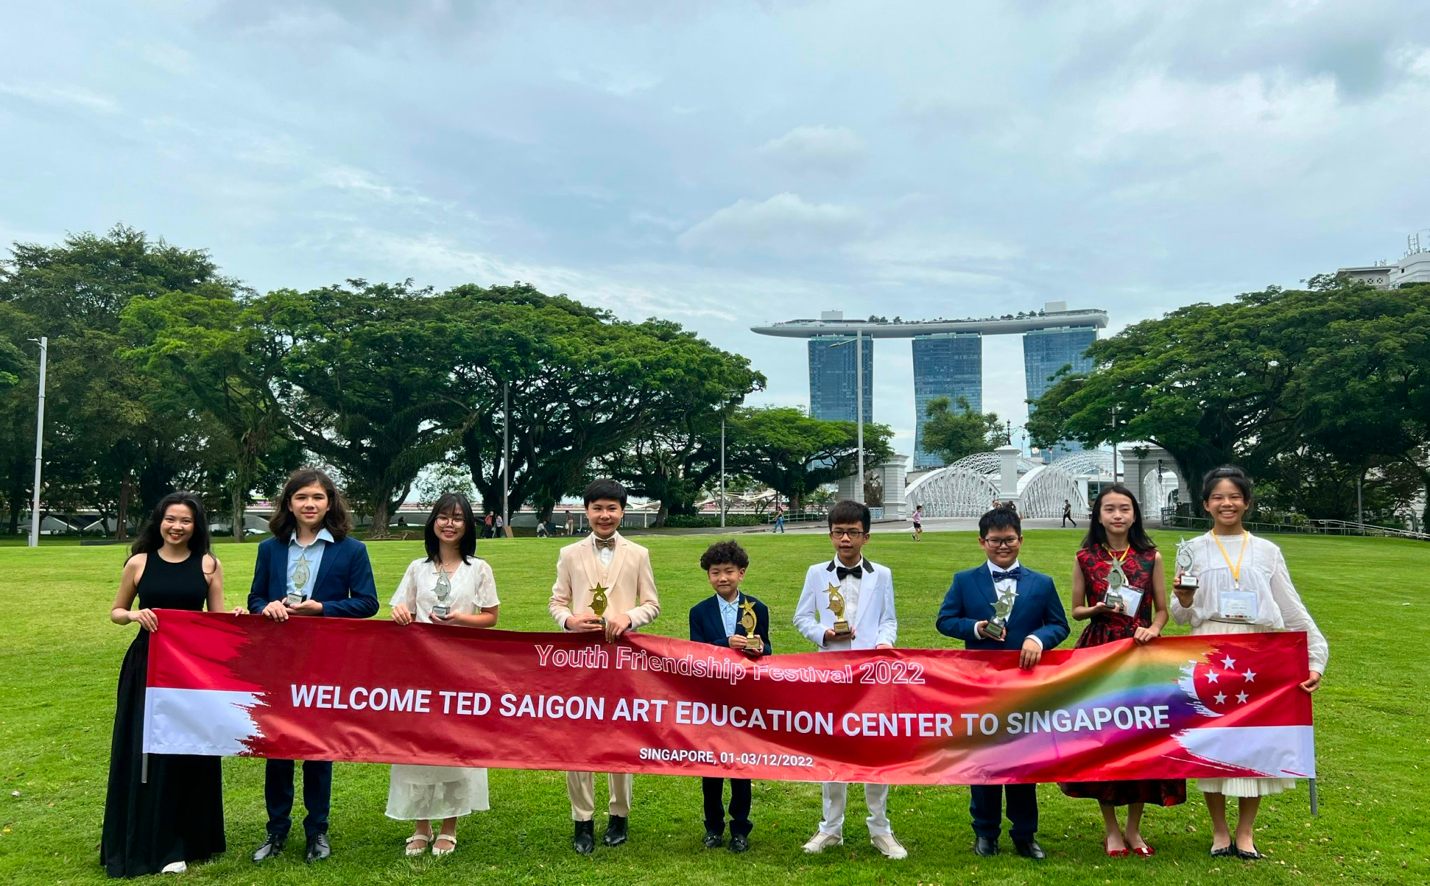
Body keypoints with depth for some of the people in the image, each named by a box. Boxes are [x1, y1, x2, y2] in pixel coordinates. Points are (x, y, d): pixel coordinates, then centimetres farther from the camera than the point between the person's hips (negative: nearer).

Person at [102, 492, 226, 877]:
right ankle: (147, 842, 18)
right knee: (144, 753, 4)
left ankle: (184, 841, 20)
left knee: (188, 752, 6)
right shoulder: (139, 563, 2)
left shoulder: (209, 565, 1)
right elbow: (115, 612, 12)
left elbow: (218, 619, 4)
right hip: (147, 666, 0)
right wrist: (134, 615, -9)